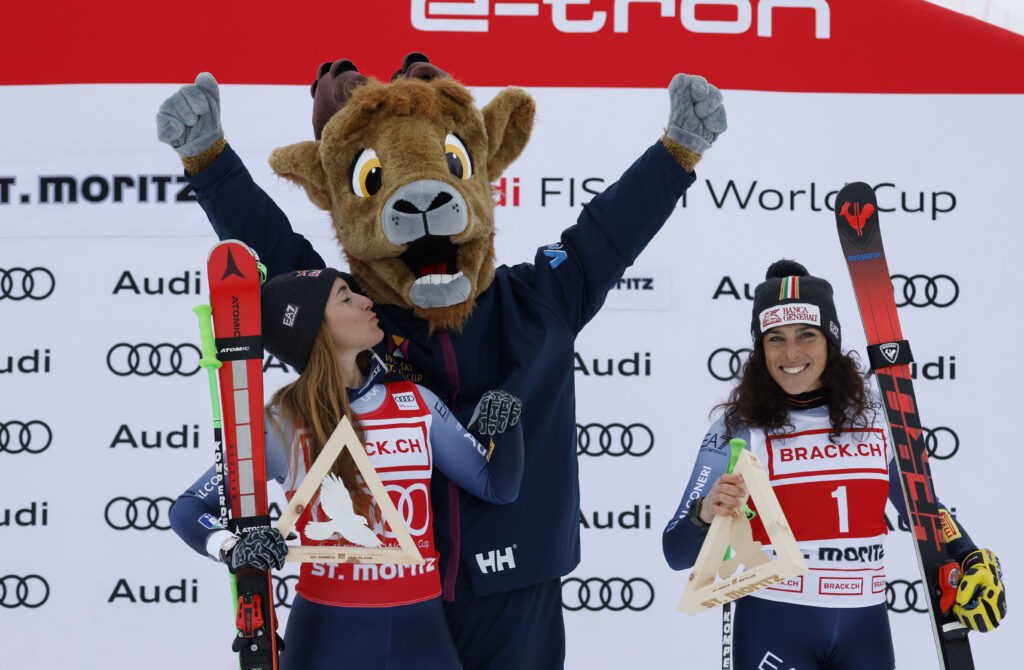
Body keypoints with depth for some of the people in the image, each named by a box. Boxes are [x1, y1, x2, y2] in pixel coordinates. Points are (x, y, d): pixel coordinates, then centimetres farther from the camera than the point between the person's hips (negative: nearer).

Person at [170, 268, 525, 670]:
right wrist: (232, 549, -23)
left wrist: (506, 425, -9)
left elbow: (498, 488, 10)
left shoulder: (416, 403, 2)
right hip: (327, 632, -3)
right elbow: (188, 510, -3)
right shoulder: (282, 425, -8)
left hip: (419, 627, 3)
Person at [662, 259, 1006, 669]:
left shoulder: (875, 419, 4)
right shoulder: (738, 430, -4)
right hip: (774, 629, -3)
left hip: (865, 629, 3)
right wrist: (706, 515, -27)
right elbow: (678, 555, -6)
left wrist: (972, 562, 4)